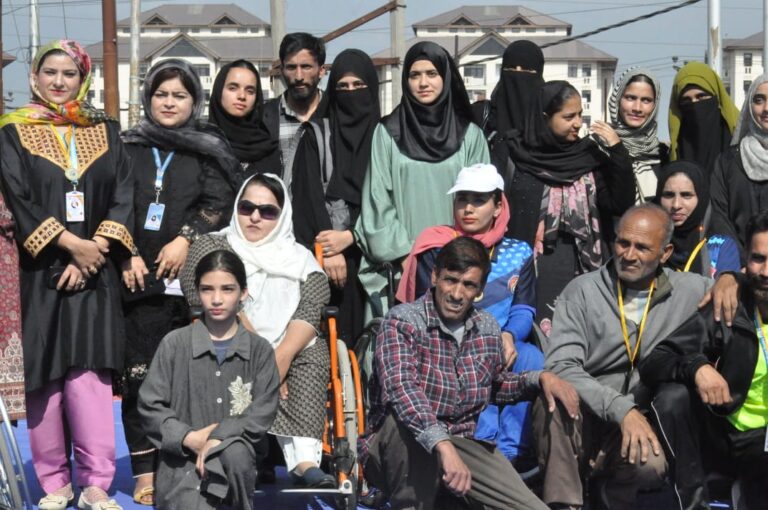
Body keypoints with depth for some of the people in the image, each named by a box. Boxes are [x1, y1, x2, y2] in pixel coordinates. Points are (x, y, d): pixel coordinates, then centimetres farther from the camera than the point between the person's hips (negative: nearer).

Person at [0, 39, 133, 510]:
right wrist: (71, 244, -13)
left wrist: (95, 250, -9)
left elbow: (124, 198, 4)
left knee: (89, 370, -7)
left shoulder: (105, 132, 13)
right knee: (43, 373, -1)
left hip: (94, 273, 1)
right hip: (38, 271, -1)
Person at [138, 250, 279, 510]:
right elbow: (149, 405, 1)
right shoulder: (175, 343, 2)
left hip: (235, 449, 2)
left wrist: (219, 436, -18)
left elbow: (263, 411, -3)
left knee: (235, 452, -35)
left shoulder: (260, 349, 4)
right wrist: (189, 438, -13)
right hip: (183, 456, -2)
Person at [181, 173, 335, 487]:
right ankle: (301, 457, -37)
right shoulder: (210, 247, 5)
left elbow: (311, 311, -6)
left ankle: (306, 462, -36)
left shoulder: (300, 259, 12)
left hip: (287, 359, 2)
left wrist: (281, 357, -24)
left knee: (314, 352, -26)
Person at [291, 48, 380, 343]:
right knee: (336, 331, -7)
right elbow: (310, 194, 0)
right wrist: (328, 250, -11)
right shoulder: (317, 135, 9)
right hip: (330, 251, 0)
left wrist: (350, 236, -8)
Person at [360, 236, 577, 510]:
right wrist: (442, 445, -44)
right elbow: (400, 387, -31)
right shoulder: (401, 321, -12)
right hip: (396, 447, -5)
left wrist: (539, 378, 8)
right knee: (408, 418, -39)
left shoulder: (488, 329, 8)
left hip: (460, 445, 5)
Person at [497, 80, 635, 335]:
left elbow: (621, 204, 2)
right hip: (524, 269, -2)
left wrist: (618, 152, -6)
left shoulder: (589, 155, 8)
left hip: (577, 269, 2)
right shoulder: (513, 153, 1)